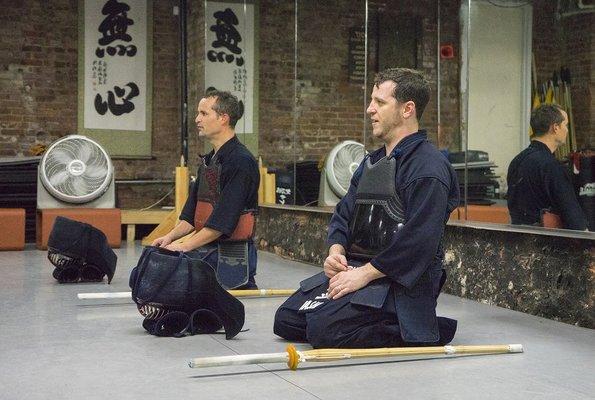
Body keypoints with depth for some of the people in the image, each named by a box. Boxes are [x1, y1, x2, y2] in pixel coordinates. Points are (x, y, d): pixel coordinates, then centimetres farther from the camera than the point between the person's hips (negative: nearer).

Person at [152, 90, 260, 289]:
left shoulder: (240, 161, -15)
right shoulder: (208, 161, 17)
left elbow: (223, 220, -21)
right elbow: (192, 212, 19)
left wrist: (186, 245, -19)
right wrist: (171, 236, 2)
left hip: (231, 257, -9)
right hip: (204, 252, 9)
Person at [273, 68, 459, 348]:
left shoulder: (428, 168, -14)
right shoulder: (371, 162, 18)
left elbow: (418, 240, -23)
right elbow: (344, 214, 19)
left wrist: (365, 273, -20)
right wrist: (336, 249, -2)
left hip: (398, 281, -9)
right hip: (353, 267, 9)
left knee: (325, 329, -25)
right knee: (286, 320, 2)